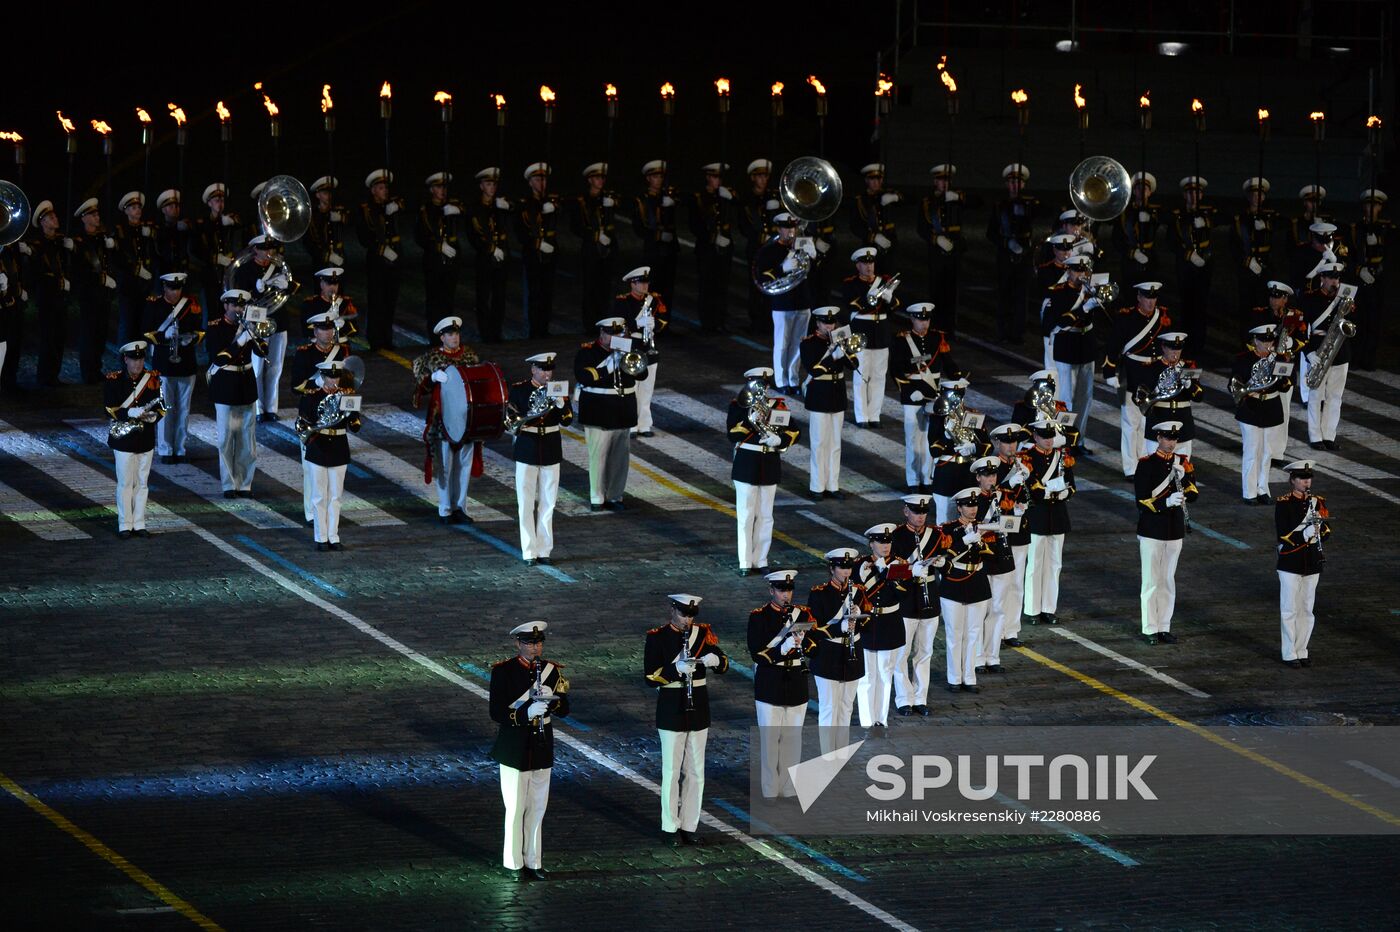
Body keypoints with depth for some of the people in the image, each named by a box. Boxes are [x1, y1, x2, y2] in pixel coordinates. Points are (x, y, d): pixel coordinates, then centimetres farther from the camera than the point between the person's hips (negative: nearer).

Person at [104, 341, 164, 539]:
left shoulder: (152, 379, 3)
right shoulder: (113, 381, -6)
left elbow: (160, 406, 6)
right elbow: (109, 409, -11)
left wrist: (153, 416, -16)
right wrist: (131, 413, -26)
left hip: (146, 439, 3)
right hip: (123, 440, -3)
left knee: (141, 483, 10)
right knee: (125, 483, 2)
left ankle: (139, 524, 17)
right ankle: (125, 525, 9)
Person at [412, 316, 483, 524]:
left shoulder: (469, 354, 6)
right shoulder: (432, 357, -3)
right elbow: (420, 378, -4)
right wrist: (433, 378, -22)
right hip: (442, 420, -4)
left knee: (464, 464, 8)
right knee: (444, 465, 1)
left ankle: (460, 507, 18)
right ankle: (445, 510, 8)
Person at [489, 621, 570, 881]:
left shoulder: (552, 670, 3)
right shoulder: (503, 672, -9)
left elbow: (564, 710, 2)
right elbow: (496, 713, -15)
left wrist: (550, 699, -20)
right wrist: (527, 712, -29)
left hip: (542, 750, 4)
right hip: (514, 751, -4)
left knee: (538, 808, 9)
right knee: (516, 809, 1)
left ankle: (533, 862, 18)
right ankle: (514, 864, 11)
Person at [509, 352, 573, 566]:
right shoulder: (518, 390, -2)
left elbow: (567, 420, -1)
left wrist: (561, 403, -20)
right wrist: (528, 418, -24)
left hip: (550, 451, 2)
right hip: (526, 450, -2)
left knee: (548, 503, 4)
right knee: (526, 504, -2)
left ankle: (544, 550, 10)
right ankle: (529, 552, 2)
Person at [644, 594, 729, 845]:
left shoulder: (703, 633, 4)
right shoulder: (657, 637, -6)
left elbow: (724, 666, 2)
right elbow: (650, 677, -12)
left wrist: (714, 660, -21)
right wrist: (676, 669, -27)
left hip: (698, 710, 4)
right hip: (671, 711, -4)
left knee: (695, 771, 8)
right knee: (672, 771, 0)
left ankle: (689, 826, 16)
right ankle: (671, 828, 9)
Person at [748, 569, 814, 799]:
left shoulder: (803, 613, 5)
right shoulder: (759, 617, -6)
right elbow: (757, 654, -13)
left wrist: (800, 642, -16)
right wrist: (783, 648, -26)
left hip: (797, 688, 3)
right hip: (769, 689, -3)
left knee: (793, 739, 8)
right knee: (770, 739, 1)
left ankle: (790, 791, 18)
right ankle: (770, 794, 10)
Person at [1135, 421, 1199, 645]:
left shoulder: (1183, 462, 6)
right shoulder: (1147, 464, -8)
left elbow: (1193, 494, 4)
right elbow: (1141, 500, -13)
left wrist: (1183, 478, -16)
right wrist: (1167, 502, -26)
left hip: (1175, 530, 4)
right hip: (1151, 531, -4)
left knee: (1168, 581, 10)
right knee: (1151, 582, -1)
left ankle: (1164, 627, 16)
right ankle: (1150, 629, 4)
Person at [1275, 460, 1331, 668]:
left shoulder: (1317, 501, 6)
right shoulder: (1284, 503, -8)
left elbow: (1327, 531, 4)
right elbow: (1283, 534, -15)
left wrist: (1319, 525, -18)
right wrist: (1305, 534, -28)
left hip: (1312, 563, 5)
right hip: (1290, 563, -5)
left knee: (1306, 609, 9)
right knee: (1290, 610, 0)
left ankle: (1302, 651, 18)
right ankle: (1290, 654, 6)